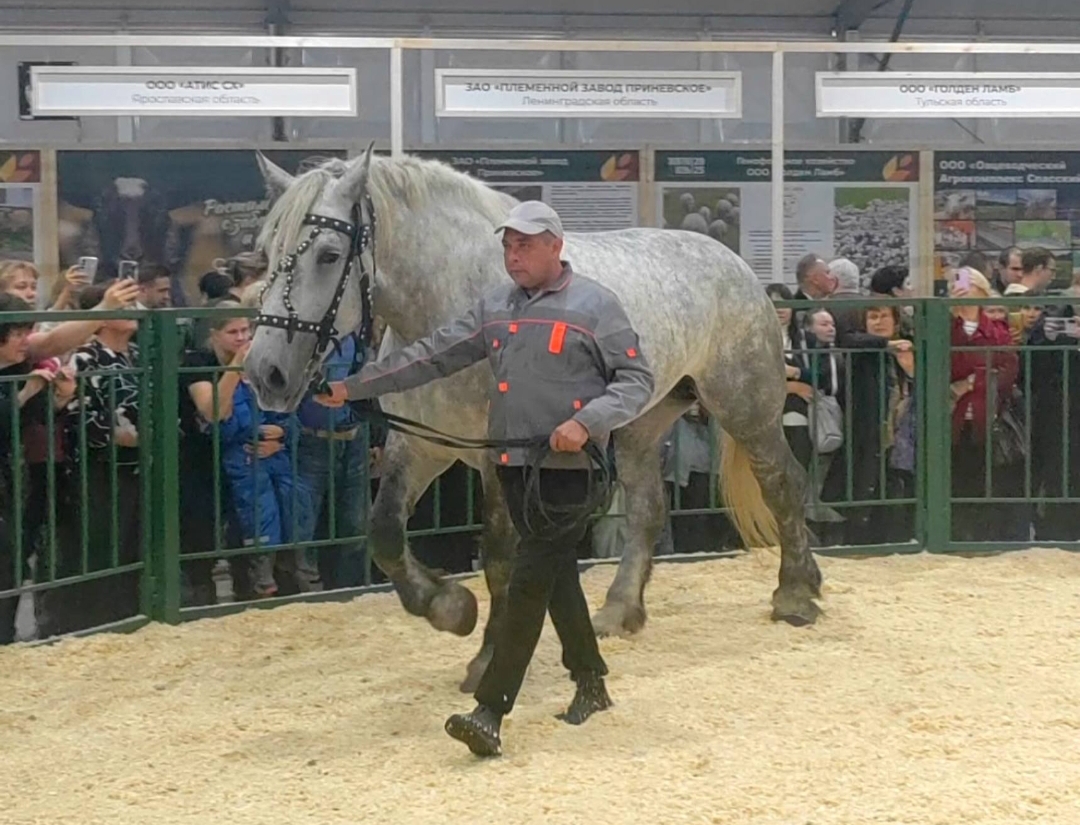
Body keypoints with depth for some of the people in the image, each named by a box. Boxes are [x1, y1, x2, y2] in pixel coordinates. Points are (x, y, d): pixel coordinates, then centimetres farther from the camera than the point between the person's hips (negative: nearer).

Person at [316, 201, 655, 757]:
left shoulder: (595, 305, -6)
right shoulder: (495, 307, 10)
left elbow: (637, 380, -7)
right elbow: (433, 356, 12)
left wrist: (587, 422, -23)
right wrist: (354, 386, 8)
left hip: (568, 466, -6)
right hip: (513, 463, 6)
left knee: (529, 582, -10)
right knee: (555, 575, 16)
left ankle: (490, 712, -12)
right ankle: (590, 682, 32)